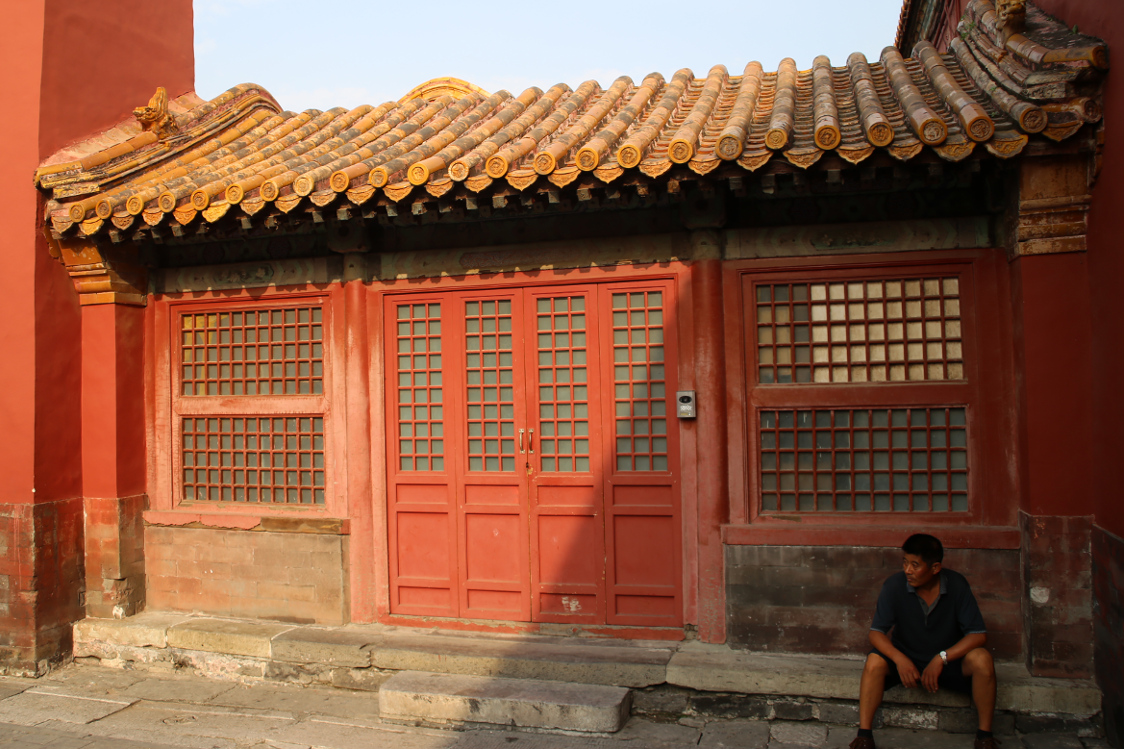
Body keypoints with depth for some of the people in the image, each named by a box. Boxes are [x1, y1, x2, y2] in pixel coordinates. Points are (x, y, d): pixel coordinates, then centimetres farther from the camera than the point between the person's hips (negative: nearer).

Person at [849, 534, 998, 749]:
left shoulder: (956, 585, -16)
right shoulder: (894, 586, -17)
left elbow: (977, 634, -16)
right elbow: (876, 632, -15)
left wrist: (941, 658, -26)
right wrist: (899, 659, -33)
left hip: (949, 659, 0)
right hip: (906, 660, 0)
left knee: (982, 659, -28)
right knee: (874, 662, -29)